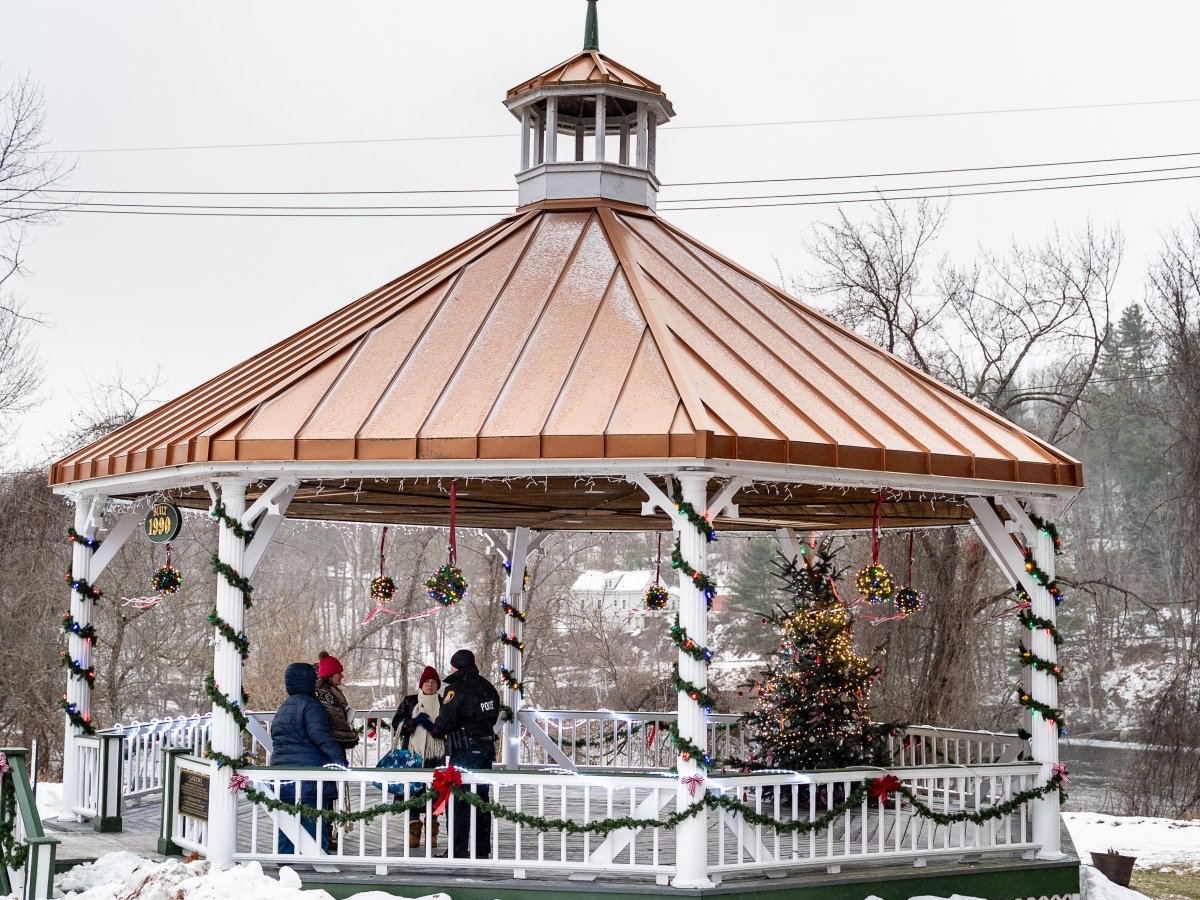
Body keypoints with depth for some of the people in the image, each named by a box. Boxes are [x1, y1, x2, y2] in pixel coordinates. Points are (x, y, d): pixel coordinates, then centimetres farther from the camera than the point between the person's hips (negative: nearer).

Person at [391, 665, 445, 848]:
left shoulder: (444, 704, 10)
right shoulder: (409, 702, 10)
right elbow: (396, 724, 5)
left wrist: (434, 727, -11)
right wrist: (415, 721, -9)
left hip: (436, 755, 0)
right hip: (413, 752, 0)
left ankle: (432, 833, 7)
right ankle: (414, 832, 4)